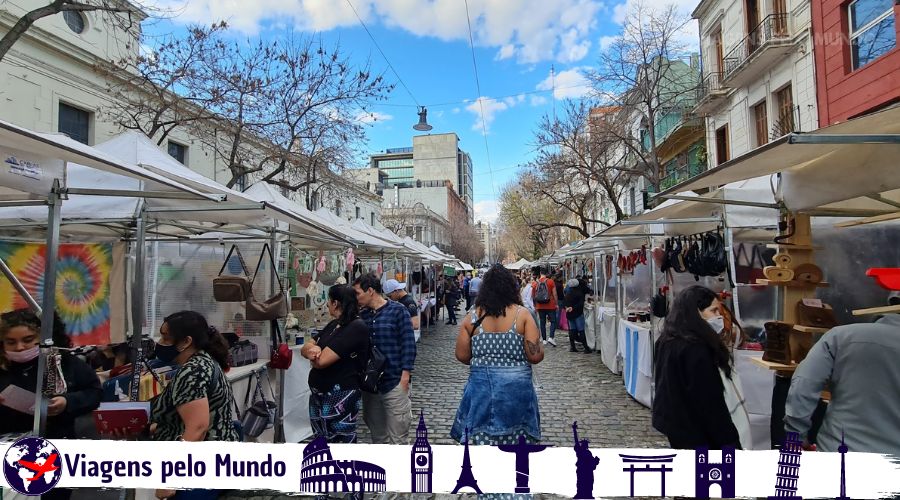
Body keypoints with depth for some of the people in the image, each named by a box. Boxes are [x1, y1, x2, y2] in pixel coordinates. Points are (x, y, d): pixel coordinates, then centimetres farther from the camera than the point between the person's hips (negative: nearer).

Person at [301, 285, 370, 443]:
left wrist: (312, 353, -2)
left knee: (340, 440, 3)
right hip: (319, 393, 9)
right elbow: (305, 347, 7)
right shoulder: (333, 325, 12)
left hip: (341, 396, -9)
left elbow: (322, 361, -24)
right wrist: (313, 349, -16)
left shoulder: (356, 327, -19)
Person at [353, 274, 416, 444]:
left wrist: (405, 376, -15)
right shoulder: (362, 315, 7)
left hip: (395, 383, -5)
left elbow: (408, 345, -10)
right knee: (377, 436, 18)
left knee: (398, 439, 2)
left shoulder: (398, 311, -7)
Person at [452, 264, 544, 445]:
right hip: (516, 389, -1)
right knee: (516, 440, 14)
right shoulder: (522, 314, -7)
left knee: (480, 438, 14)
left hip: (481, 388, 2)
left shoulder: (472, 318, -2)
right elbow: (535, 356, -12)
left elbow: (462, 356, 0)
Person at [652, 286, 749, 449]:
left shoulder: (669, 341, 4)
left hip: (678, 424, 9)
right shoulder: (696, 349, -25)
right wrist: (729, 440, -15)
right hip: (698, 430, -9)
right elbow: (709, 401, -23)